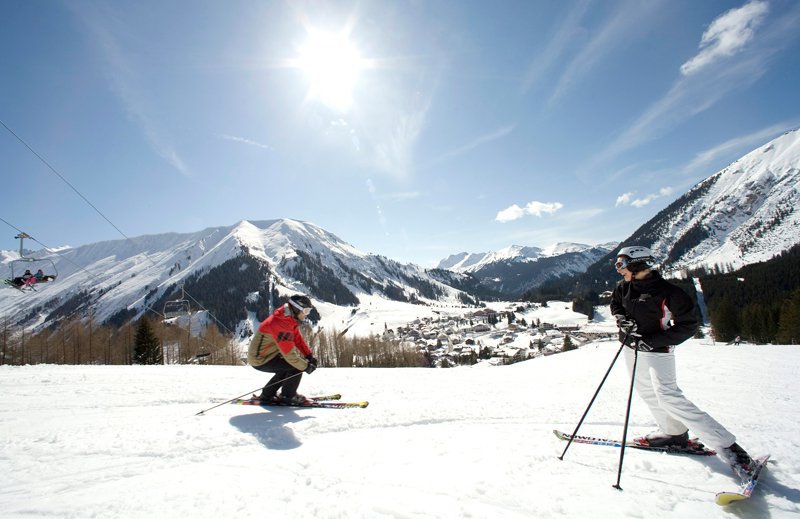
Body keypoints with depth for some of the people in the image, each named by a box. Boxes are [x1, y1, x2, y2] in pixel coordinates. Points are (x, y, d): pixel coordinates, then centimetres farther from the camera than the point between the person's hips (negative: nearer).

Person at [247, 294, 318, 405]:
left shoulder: (289, 319, 3)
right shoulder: (280, 324, -29)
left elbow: (298, 339, 6)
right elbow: (289, 353, -29)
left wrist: (309, 356, -4)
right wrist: (305, 366, -20)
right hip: (261, 360, -10)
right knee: (295, 367, -15)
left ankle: (267, 395, 25)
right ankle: (287, 396, 2)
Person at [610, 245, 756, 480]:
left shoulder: (667, 292, -19)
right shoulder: (624, 287, 1)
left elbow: (688, 326, -15)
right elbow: (615, 304, 20)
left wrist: (652, 341, -23)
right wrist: (621, 318, -3)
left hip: (656, 352, -8)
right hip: (632, 348, 8)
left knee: (668, 397, -17)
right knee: (647, 392, 15)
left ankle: (726, 445, -9)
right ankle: (674, 433, 33)